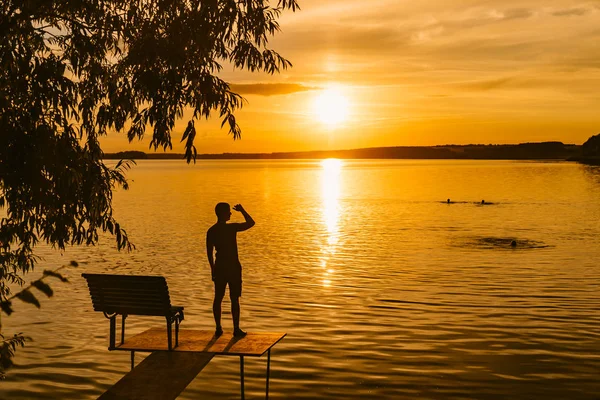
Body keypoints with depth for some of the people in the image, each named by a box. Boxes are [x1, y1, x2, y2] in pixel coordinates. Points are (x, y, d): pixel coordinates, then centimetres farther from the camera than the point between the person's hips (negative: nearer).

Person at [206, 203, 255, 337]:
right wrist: (242, 211, 7)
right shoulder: (232, 228, -14)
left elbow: (209, 252, 5)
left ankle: (218, 328, 14)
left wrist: (213, 268, 15)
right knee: (234, 299, 2)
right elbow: (251, 223, -4)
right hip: (233, 266, -4)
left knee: (218, 298, 10)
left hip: (219, 267, 5)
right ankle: (236, 329, 5)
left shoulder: (211, 231, 1)